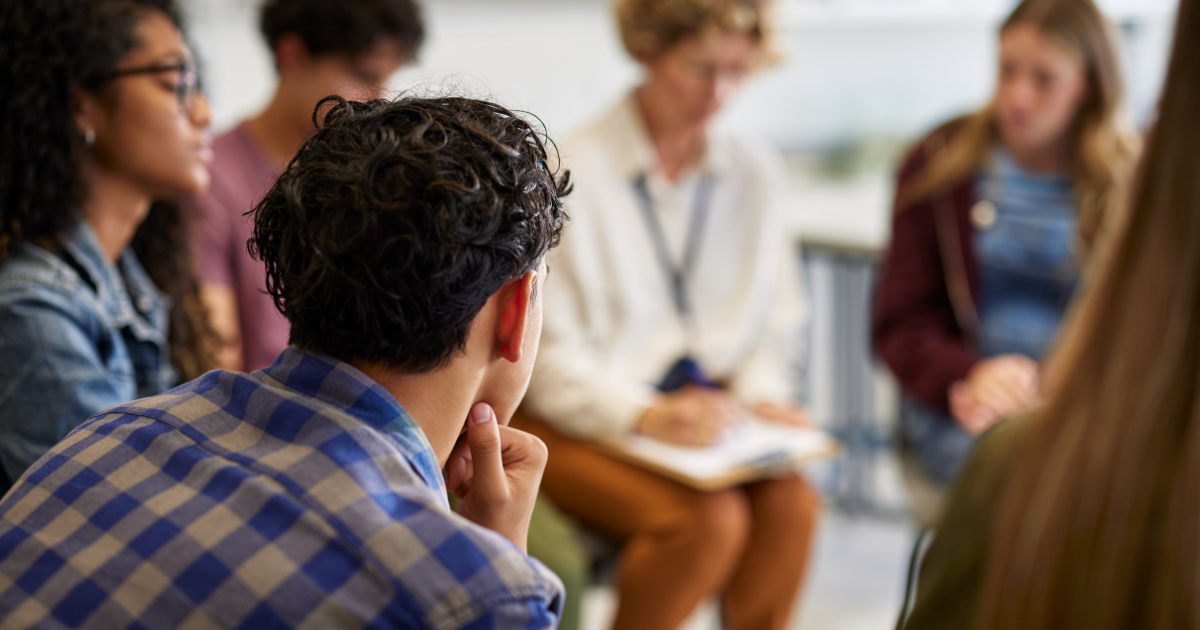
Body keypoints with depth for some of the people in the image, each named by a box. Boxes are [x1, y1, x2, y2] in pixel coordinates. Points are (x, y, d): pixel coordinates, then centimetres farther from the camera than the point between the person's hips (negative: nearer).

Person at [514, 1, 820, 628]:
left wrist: (760, 392, -4)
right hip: (582, 420, -4)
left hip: (705, 409, 5)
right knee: (709, 516, -29)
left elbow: (774, 322, 15)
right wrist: (645, 416, -23)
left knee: (791, 501, -25)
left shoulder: (755, 169, 8)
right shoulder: (574, 174, -9)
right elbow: (548, 352, -11)